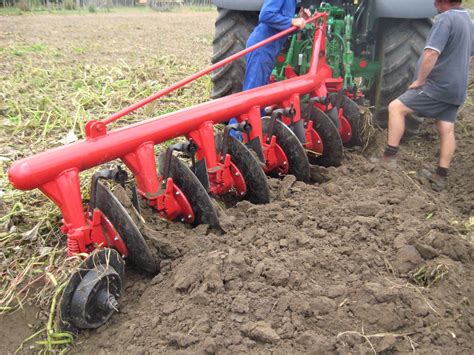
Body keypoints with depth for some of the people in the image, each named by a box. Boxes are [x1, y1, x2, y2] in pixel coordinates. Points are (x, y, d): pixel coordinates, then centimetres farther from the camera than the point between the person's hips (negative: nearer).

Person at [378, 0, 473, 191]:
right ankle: (441, 176, 16)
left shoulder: (445, 19, -16)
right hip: (457, 88, 9)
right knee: (446, 130, 10)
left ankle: (389, 157, -7)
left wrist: (419, 80, -15)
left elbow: (431, 54, -25)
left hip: (438, 86, -9)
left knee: (396, 107, -6)